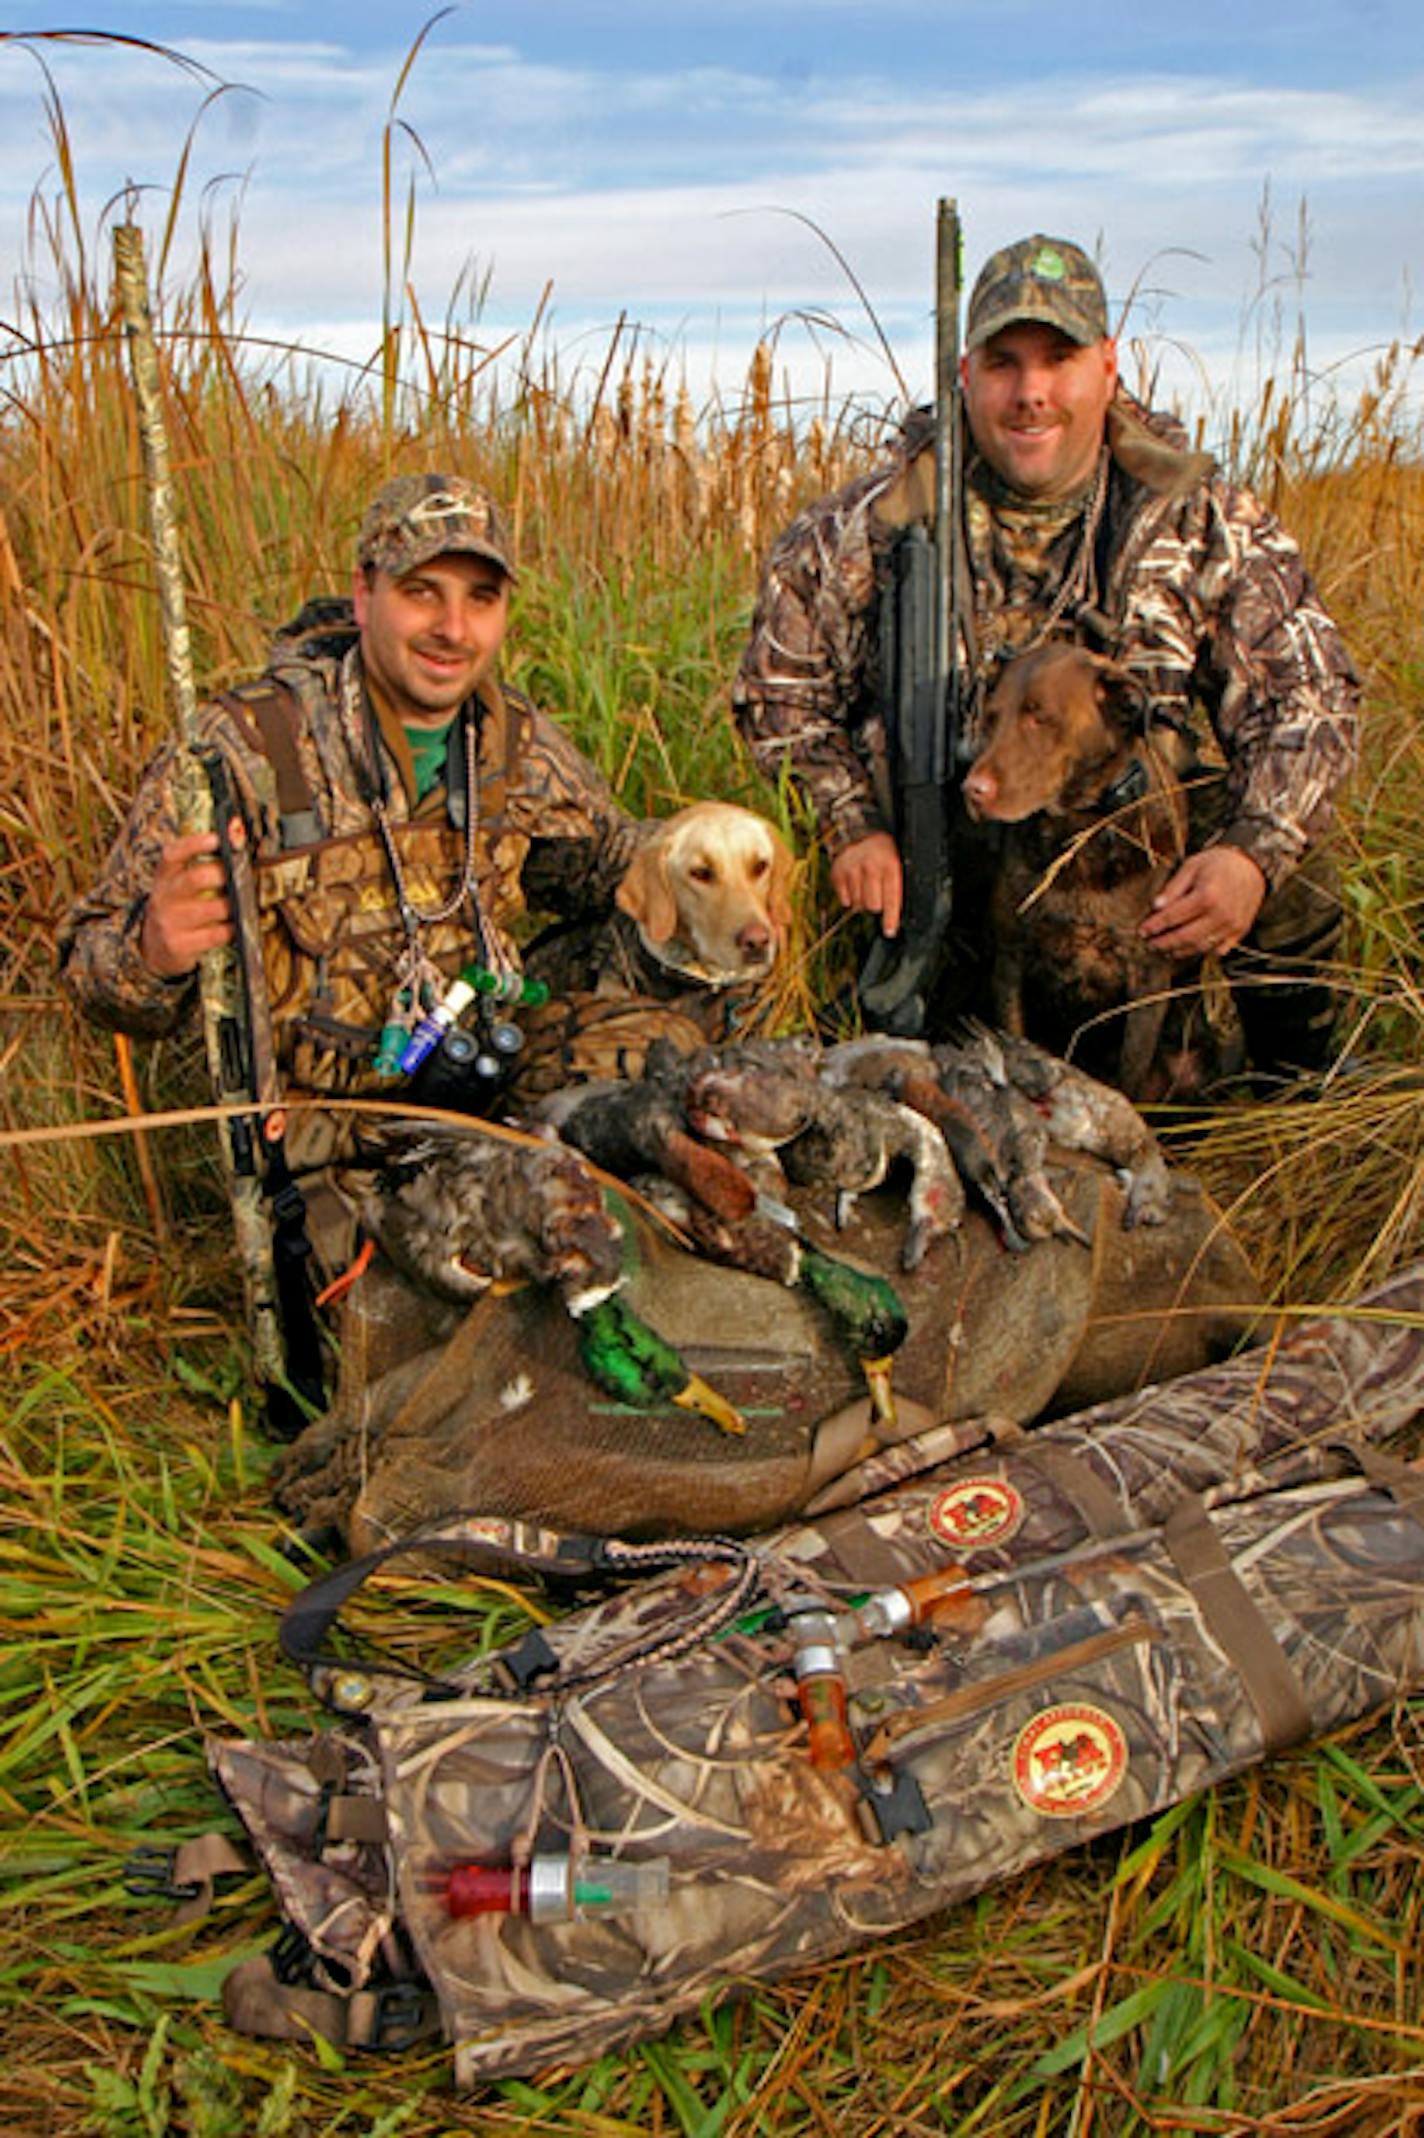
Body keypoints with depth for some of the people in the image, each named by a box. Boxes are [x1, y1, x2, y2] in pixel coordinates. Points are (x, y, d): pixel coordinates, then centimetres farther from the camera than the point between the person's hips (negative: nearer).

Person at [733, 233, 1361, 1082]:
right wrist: (853, 825, -10)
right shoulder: (873, 527, -6)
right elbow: (778, 689, 4)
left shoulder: (1202, 516, -5)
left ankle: (1301, 1091, 5)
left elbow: (1309, 694, -6)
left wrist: (1252, 853, -24)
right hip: (943, 875, -1)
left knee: (1291, 862, -19)